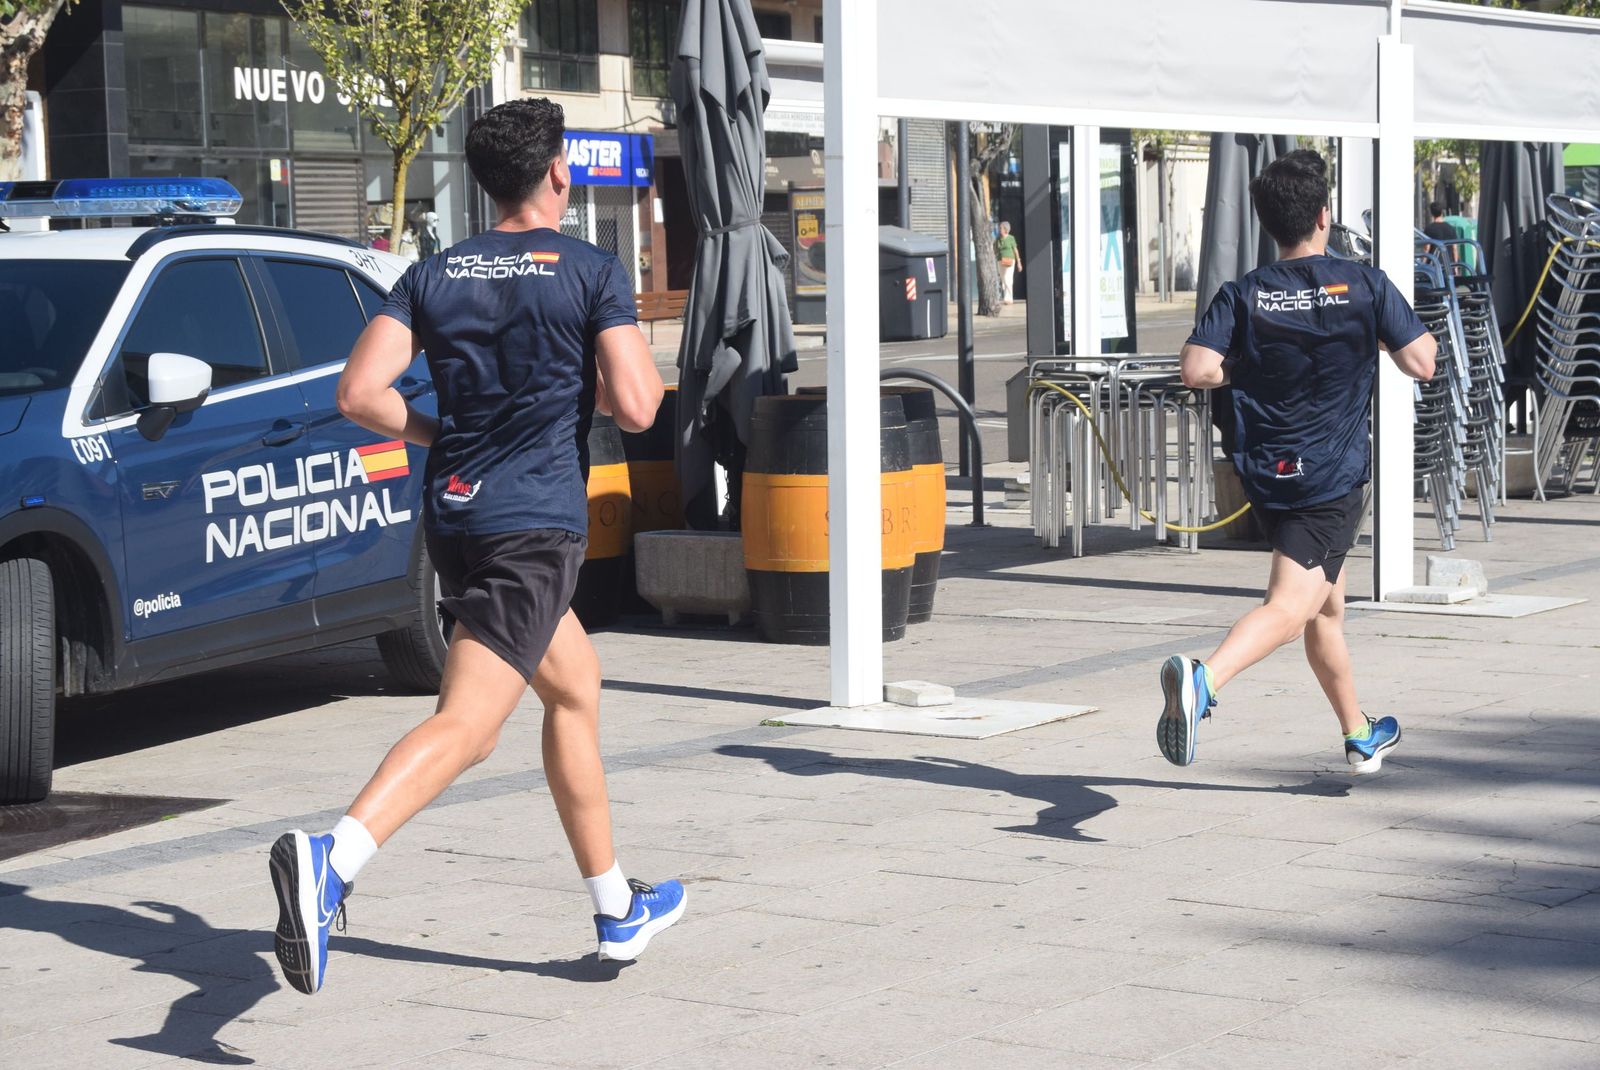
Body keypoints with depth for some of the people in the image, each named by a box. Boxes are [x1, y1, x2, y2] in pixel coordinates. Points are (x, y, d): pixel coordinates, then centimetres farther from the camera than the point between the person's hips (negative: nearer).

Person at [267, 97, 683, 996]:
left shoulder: (432, 276, 8)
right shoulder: (594, 273, -4)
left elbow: (360, 393, -1)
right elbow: (635, 408, -11)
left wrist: (433, 432, 15)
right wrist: (634, 369, 11)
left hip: (453, 516, 7)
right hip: (537, 523, -7)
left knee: (575, 684, 23)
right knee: (466, 721, -16)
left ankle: (619, 912, 31)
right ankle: (330, 859, -39)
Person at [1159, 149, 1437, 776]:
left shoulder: (1243, 295, -1)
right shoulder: (1364, 285, -5)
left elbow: (1196, 370, -13)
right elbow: (1422, 364, -5)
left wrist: (1244, 366, 7)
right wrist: (1388, 328, 16)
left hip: (1264, 475, 5)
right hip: (1334, 477, -5)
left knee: (1326, 604, 22)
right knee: (1289, 607, -15)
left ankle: (1360, 737, 36)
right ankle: (1203, 679, -43)